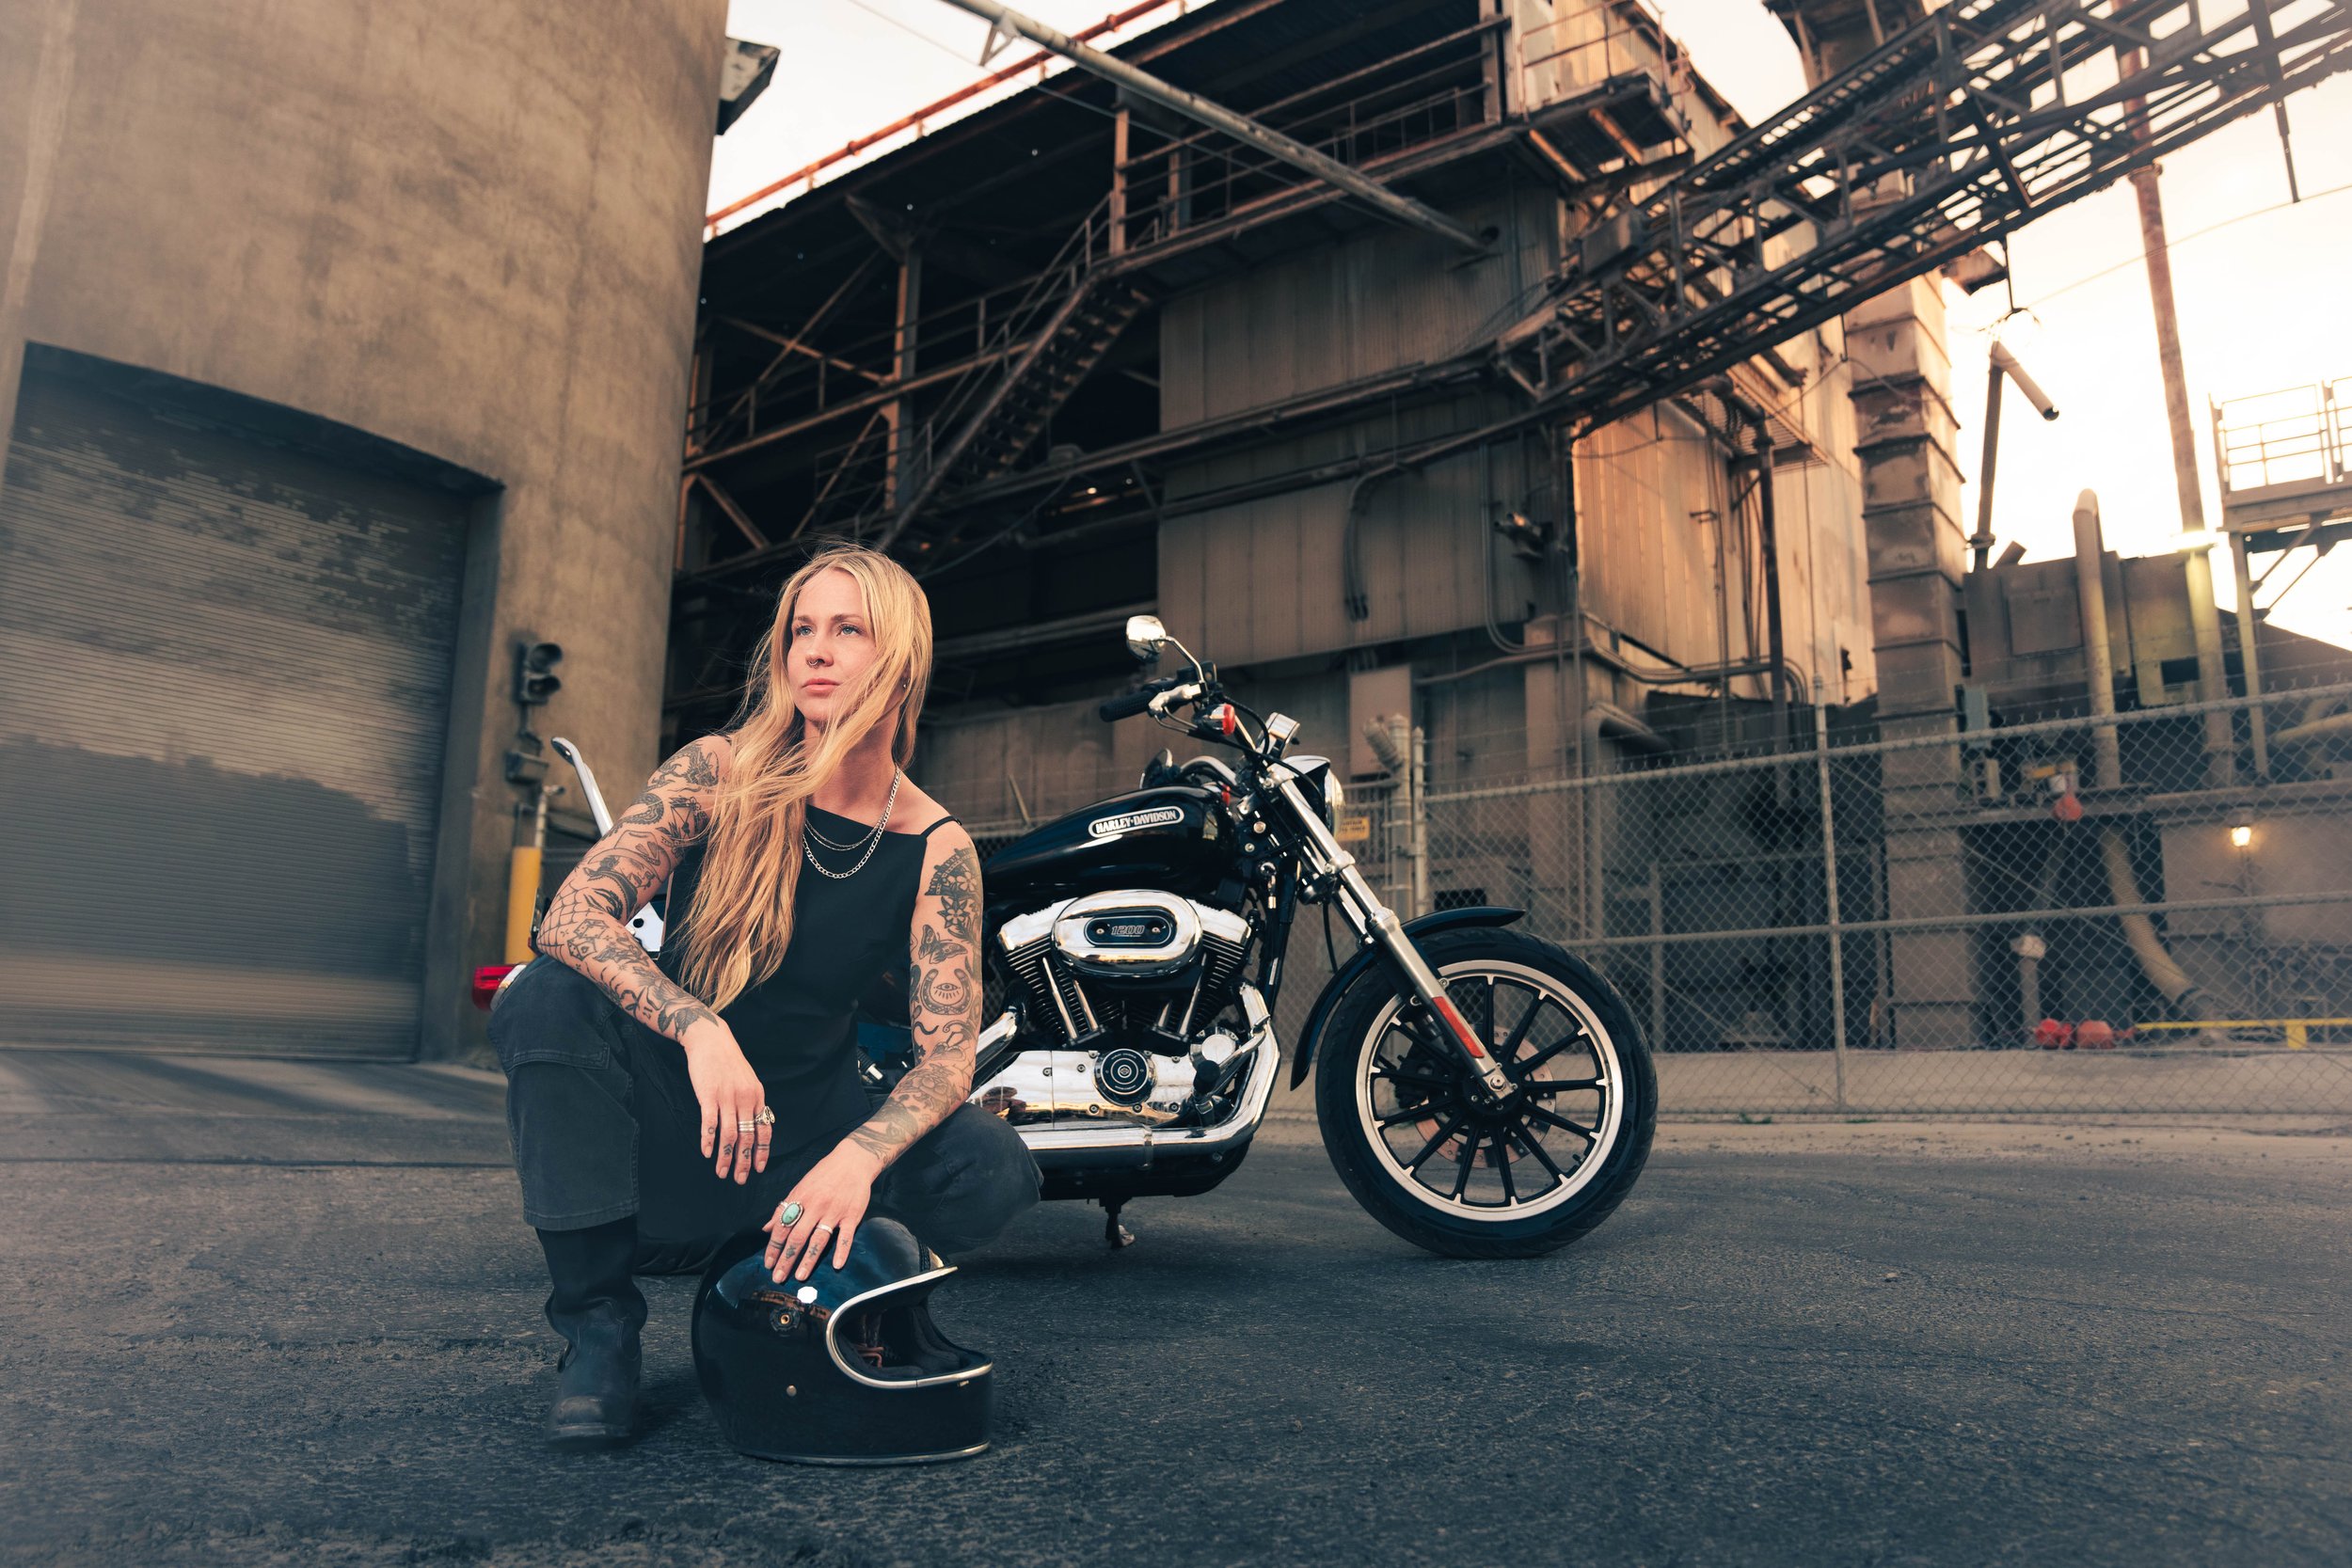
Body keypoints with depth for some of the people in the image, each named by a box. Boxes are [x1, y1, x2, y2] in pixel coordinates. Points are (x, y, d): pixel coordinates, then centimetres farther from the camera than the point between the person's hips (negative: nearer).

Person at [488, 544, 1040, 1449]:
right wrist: (699, 1029, -40)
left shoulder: (937, 849, -10)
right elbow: (570, 916, -23)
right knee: (548, 999, -30)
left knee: (994, 1171, -23)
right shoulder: (721, 773, -11)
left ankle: (770, 1265, 6)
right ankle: (596, 1322, -13)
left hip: (809, 1116, 2)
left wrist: (858, 1156, -34)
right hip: (667, 1104, -1)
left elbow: (948, 1053, -14)